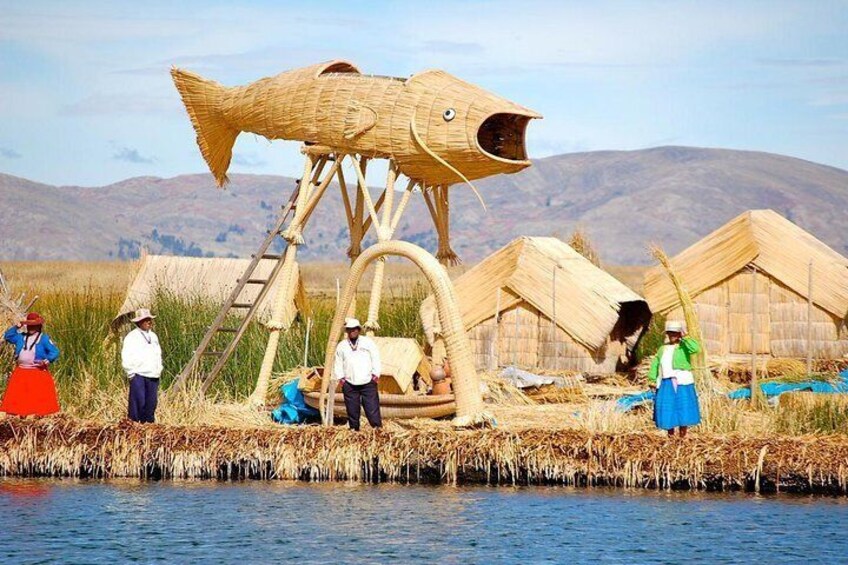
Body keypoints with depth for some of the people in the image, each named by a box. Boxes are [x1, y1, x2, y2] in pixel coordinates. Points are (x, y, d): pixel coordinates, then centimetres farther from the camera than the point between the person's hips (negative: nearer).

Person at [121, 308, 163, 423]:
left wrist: (159, 370, 18)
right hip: (138, 375, -6)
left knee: (152, 402, 3)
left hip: (153, 376, 6)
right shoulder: (132, 337, -2)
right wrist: (131, 373, -9)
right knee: (138, 401, -11)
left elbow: (158, 354, 27)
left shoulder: (153, 336, 19)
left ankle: (149, 422, 9)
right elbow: (126, 357, -5)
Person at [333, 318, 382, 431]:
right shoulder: (342, 345, 11)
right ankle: (354, 429, 8)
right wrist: (341, 377, 6)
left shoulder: (368, 342, 6)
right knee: (352, 409, 1)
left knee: (372, 408, -7)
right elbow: (338, 363, 15)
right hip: (350, 384, 2)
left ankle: (378, 428, -6)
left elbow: (375, 359, 8)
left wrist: (375, 374, 1)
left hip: (368, 382, -2)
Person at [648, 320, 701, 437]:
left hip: (682, 382, -5)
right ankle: (670, 436, 17)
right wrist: (652, 379, 10)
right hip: (666, 383, 5)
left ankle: (682, 437, 2)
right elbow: (655, 364, 18)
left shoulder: (684, 346, -2)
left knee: (683, 409, -4)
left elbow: (696, 348, -22)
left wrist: (685, 337, -16)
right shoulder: (663, 349, 15)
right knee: (667, 410, 6)